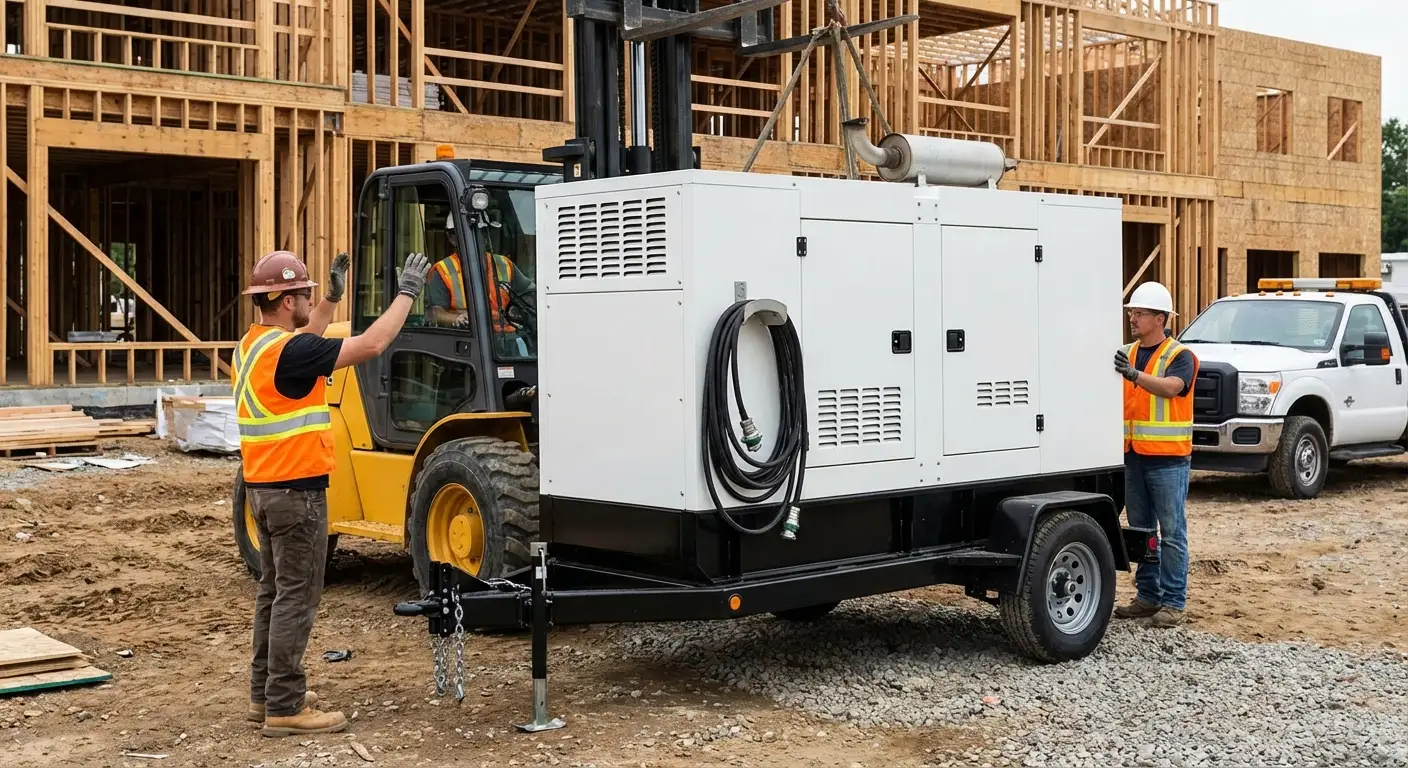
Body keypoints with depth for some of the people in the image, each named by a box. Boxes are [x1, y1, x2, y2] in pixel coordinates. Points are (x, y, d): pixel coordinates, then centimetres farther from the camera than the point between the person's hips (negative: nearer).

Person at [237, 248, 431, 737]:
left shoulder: (254, 345, 9)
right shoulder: (286, 351, -20)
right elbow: (371, 344, -21)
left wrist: (332, 298, 28)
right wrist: (407, 293, -11)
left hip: (265, 486, 10)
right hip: (295, 490, -10)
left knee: (274, 590, 15)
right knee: (295, 597, -5)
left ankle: (265, 693, 22)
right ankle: (284, 707, -2)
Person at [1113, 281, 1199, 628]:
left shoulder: (1180, 356, -6)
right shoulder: (1127, 354, 11)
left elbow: (1170, 387, -26)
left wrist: (1134, 374, -40)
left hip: (1168, 459, -6)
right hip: (1134, 456, 6)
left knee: (1171, 533, -1)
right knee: (1141, 530, 12)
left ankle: (1174, 602, 4)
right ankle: (1148, 596, 21)